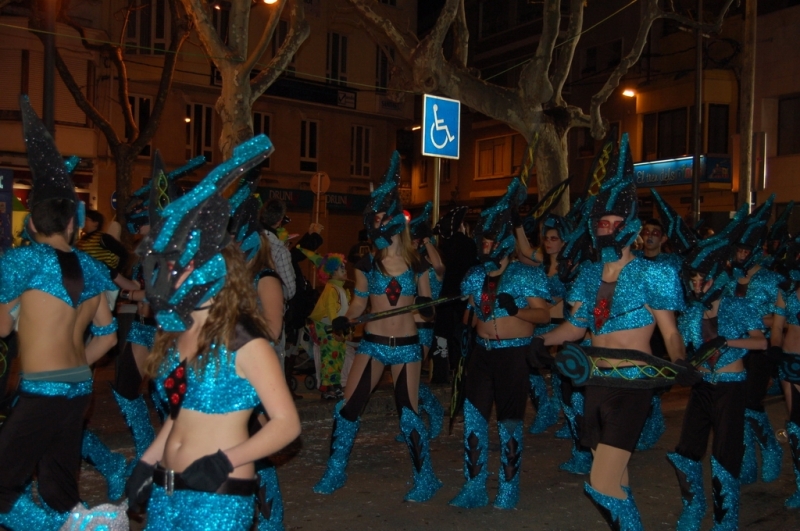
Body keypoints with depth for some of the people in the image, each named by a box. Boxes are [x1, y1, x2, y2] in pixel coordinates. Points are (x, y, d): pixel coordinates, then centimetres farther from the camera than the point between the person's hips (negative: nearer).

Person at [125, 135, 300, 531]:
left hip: (218, 497, -7)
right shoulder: (178, 333, 5)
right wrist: (147, 463, 12)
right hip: (165, 491, 7)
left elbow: (287, 423, -17)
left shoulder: (244, 342, -17)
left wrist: (226, 461, -26)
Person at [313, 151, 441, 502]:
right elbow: (359, 303, 5)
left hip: (406, 345, -1)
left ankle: (425, 479, 20)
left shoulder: (416, 265, -1)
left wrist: (428, 309, -18)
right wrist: (345, 320, -15)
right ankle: (335, 473, 19)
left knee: (408, 414, 1)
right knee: (346, 408, 0)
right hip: (373, 343, 2)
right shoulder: (367, 264, 0)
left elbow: (426, 308, 5)